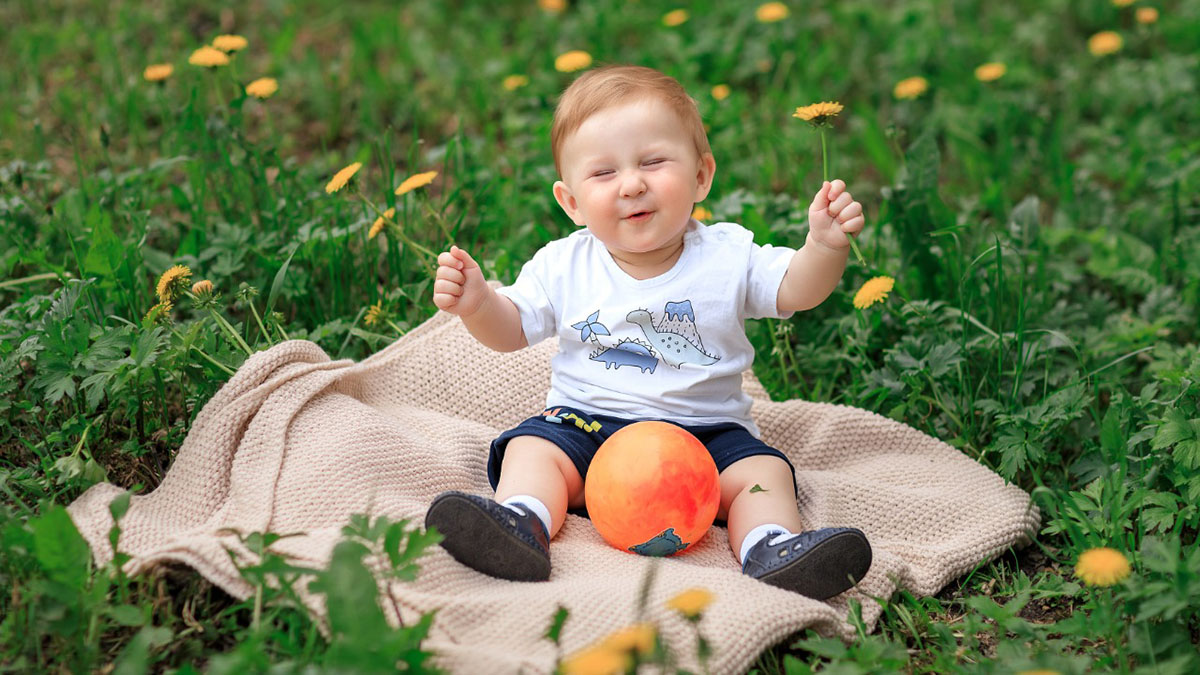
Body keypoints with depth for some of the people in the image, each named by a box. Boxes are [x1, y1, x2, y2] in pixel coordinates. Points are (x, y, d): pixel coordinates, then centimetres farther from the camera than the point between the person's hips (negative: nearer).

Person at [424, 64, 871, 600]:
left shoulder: (727, 257, -2)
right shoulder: (564, 267, 1)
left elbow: (795, 290, -8)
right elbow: (511, 328, 7)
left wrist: (824, 246, -29)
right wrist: (476, 303, -16)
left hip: (707, 429, 0)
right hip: (586, 422, 1)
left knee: (762, 472, -23)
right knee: (531, 450, -22)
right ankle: (521, 523, -42)